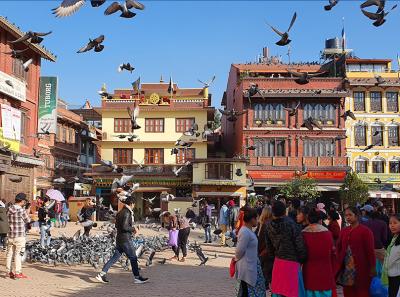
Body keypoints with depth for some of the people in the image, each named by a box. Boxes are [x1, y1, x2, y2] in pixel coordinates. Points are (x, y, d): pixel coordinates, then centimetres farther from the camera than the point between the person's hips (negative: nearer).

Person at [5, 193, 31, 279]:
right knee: (18, 254, 0)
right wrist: (27, 212, 9)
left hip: (11, 235, 7)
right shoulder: (21, 210, -15)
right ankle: (17, 273, 4)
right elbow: (28, 220, -6)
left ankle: (8, 272, 19)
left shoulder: (10, 209, 5)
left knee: (9, 253, 12)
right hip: (20, 235, -6)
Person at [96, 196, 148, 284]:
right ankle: (137, 277, 9)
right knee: (133, 258, 1)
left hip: (119, 239, 9)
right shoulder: (127, 213, -16)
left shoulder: (120, 212, 14)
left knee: (115, 257, 11)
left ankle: (102, 274, 9)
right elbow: (124, 227, -24)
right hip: (126, 239, -9)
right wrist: (133, 229, -8)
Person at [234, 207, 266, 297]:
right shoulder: (245, 232, -24)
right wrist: (237, 259, -3)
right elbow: (240, 250, -21)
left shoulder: (249, 230, 9)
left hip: (252, 266, 10)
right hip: (247, 268, -10)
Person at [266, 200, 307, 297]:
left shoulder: (269, 226, -1)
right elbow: (300, 244, -14)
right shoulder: (290, 224, -17)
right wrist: (303, 259, 3)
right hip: (292, 262, -5)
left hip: (277, 262, 5)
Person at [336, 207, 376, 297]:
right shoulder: (344, 231, 9)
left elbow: (370, 251, -9)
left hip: (361, 268, -5)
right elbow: (339, 247, 12)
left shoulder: (365, 231, -8)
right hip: (346, 268, 5)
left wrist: (372, 268, -10)